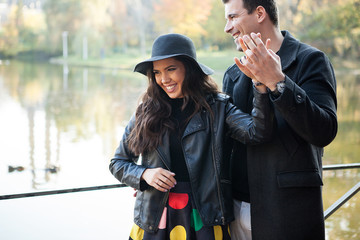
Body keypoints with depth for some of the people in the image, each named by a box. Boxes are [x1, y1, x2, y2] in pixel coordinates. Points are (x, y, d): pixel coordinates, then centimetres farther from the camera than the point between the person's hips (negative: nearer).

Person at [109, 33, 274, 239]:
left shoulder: (218, 107, -3)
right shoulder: (146, 113, 3)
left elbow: (257, 132, -20)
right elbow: (118, 163, 11)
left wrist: (261, 85, -33)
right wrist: (144, 174, -9)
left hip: (204, 219, -2)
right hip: (154, 221, 2)